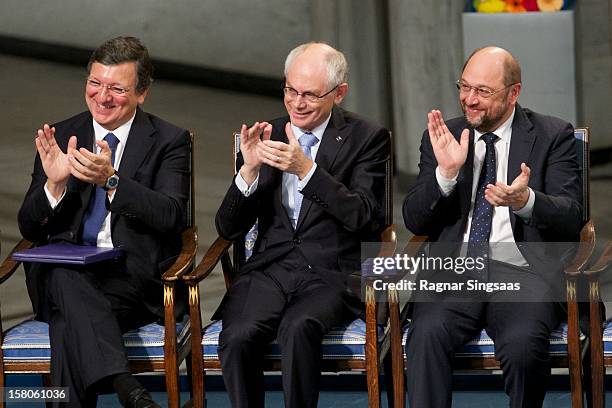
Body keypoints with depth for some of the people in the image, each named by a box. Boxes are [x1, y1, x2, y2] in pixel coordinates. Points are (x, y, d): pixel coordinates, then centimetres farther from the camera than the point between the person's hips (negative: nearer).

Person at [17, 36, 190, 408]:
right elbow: (29, 228, 9)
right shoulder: (61, 137, 13)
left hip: (137, 278, -2)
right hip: (60, 276, 2)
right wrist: (54, 184, -12)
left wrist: (111, 180, -24)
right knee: (64, 276, -36)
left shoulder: (169, 141, 6)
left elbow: (172, 217, -11)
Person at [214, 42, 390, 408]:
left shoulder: (366, 138, 5)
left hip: (331, 274, -2)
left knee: (298, 329, -35)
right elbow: (229, 229, 9)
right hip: (269, 268, 3)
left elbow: (365, 218, -9)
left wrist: (306, 169, -19)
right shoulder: (265, 137, 13)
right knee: (237, 336, -29)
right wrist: (250, 169, -9)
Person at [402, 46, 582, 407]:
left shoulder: (554, 136, 7)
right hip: (455, 269, 2)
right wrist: (446, 172, -9)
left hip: (522, 269, -2)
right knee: (427, 334, -30)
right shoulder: (441, 138, 15)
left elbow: (572, 220, -3)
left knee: (522, 343, -33)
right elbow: (415, 221, 9)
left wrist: (526, 201, -24)